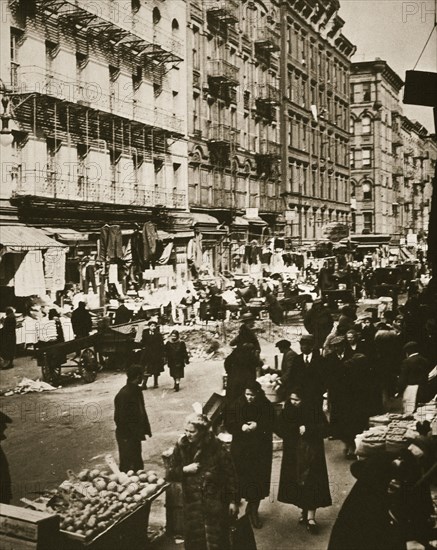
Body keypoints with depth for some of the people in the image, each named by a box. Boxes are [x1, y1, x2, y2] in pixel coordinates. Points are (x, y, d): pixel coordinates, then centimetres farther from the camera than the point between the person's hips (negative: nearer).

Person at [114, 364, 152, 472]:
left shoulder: (136, 390, 5)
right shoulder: (124, 394, -24)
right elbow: (122, 419, -23)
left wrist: (146, 429, 12)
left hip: (135, 434, 9)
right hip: (127, 437, -9)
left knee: (137, 463, 19)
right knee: (128, 466, 1)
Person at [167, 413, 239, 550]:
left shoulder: (216, 448, -11)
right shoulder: (181, 447, -1)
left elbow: (230, 475, -7)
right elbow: (170, 475, 5)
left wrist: (233, 500, -7)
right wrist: (185, 469, -14)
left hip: (215, 502, -3)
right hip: (191, 502, 3)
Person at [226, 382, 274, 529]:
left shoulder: (266, 406, -7)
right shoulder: (238, 405, -8)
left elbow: (272, 425, -4)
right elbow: (229, 424, -3)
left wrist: (258, 426, -20)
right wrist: (241, 427, -21)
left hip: (261, 449, 1)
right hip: (240, 448, -1)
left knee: (258, 479, 6)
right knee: (240, 478, -2)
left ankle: (253, 509, 25)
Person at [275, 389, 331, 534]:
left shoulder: (313, 410, -9)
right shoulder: (287, 411, 2)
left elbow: (323, 427, -10)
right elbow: (279, 429, 4)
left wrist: (307, 429, -22)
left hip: (311, 451, -4)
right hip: (293, 452, 4)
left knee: (310, 482, -8)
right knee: (296, 482, 8)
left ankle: (311, 517, -4)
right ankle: (304, 511, 25)